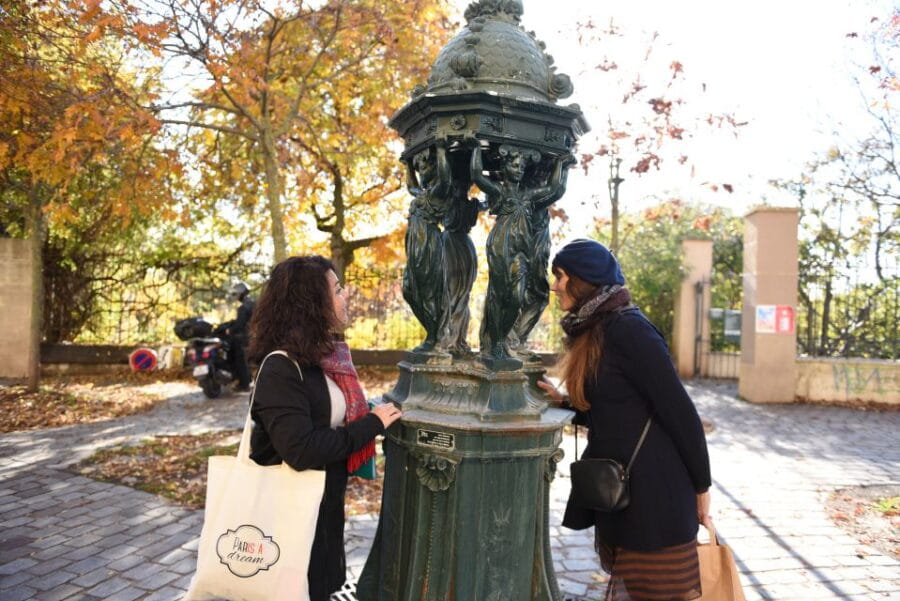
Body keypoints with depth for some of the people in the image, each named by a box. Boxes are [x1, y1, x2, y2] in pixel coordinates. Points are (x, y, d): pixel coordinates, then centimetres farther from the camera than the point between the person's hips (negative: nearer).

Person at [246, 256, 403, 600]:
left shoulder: (329, 355, 1)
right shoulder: (281, 368, -24)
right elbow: (301, 449, -31)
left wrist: (376, 419, -6)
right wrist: (371, 424, -23)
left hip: (323, 507, 8)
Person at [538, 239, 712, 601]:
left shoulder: (628, 329, -19)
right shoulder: (592, 332, 9)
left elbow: (680, 412, -17)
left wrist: (701, 487, -9)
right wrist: (563, 401, 3)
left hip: (652, 493, -9)